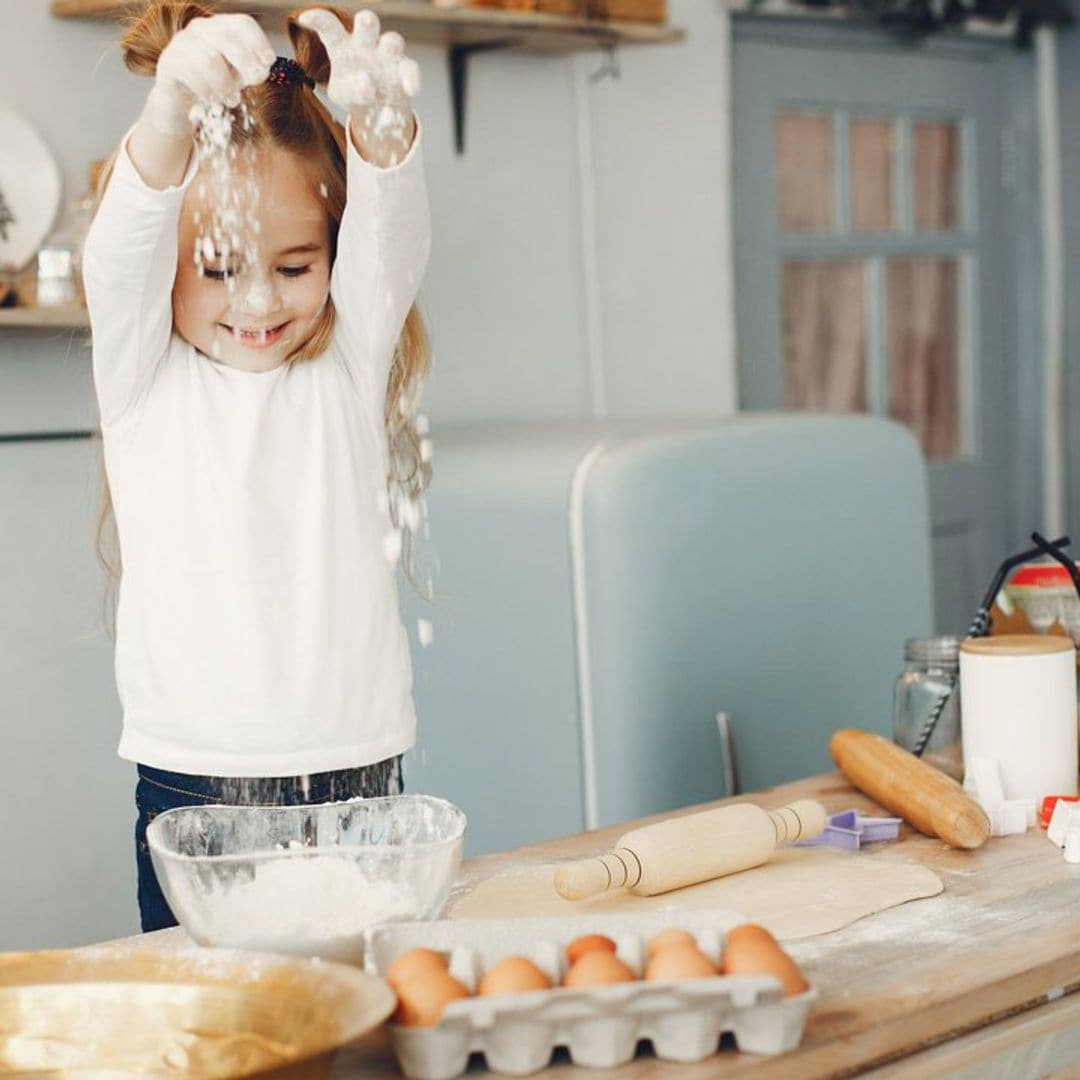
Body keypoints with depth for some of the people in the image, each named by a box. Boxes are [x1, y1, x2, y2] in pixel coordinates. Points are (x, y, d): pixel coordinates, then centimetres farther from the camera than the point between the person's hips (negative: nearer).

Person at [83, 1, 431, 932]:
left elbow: (391, 237, -10)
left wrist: (384, 118, -32)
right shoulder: (145, 376, 4)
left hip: (357, 774, 1)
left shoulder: (349, 371, 6)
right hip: (191, 790, -1)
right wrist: (174, 106, -34)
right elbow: (124, 249, -14)